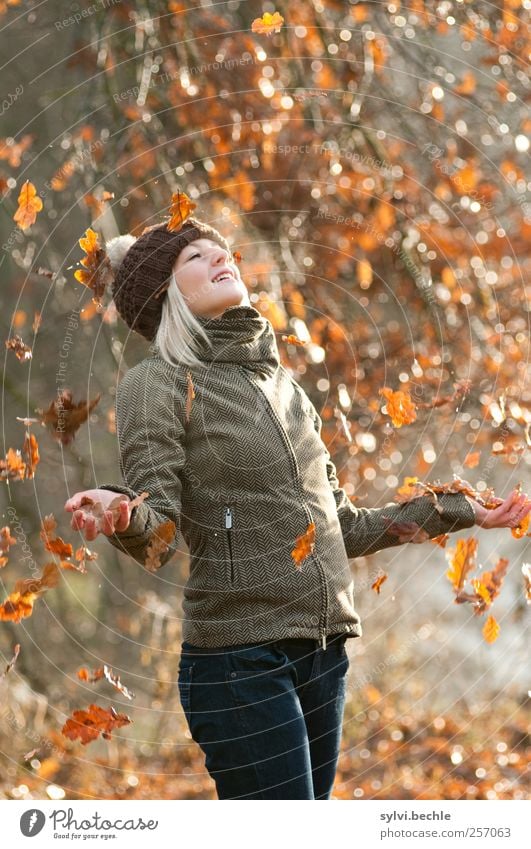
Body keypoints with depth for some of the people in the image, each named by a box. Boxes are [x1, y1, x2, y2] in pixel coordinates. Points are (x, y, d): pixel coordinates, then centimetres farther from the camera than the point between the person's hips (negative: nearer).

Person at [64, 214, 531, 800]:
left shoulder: (280, 383, 16)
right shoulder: (158, 383, -4)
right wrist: (122, 515, -37)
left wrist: (455, 511, 23)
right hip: (240, 659, -7)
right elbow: (157, 536, -14)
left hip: (323, 653, 7)